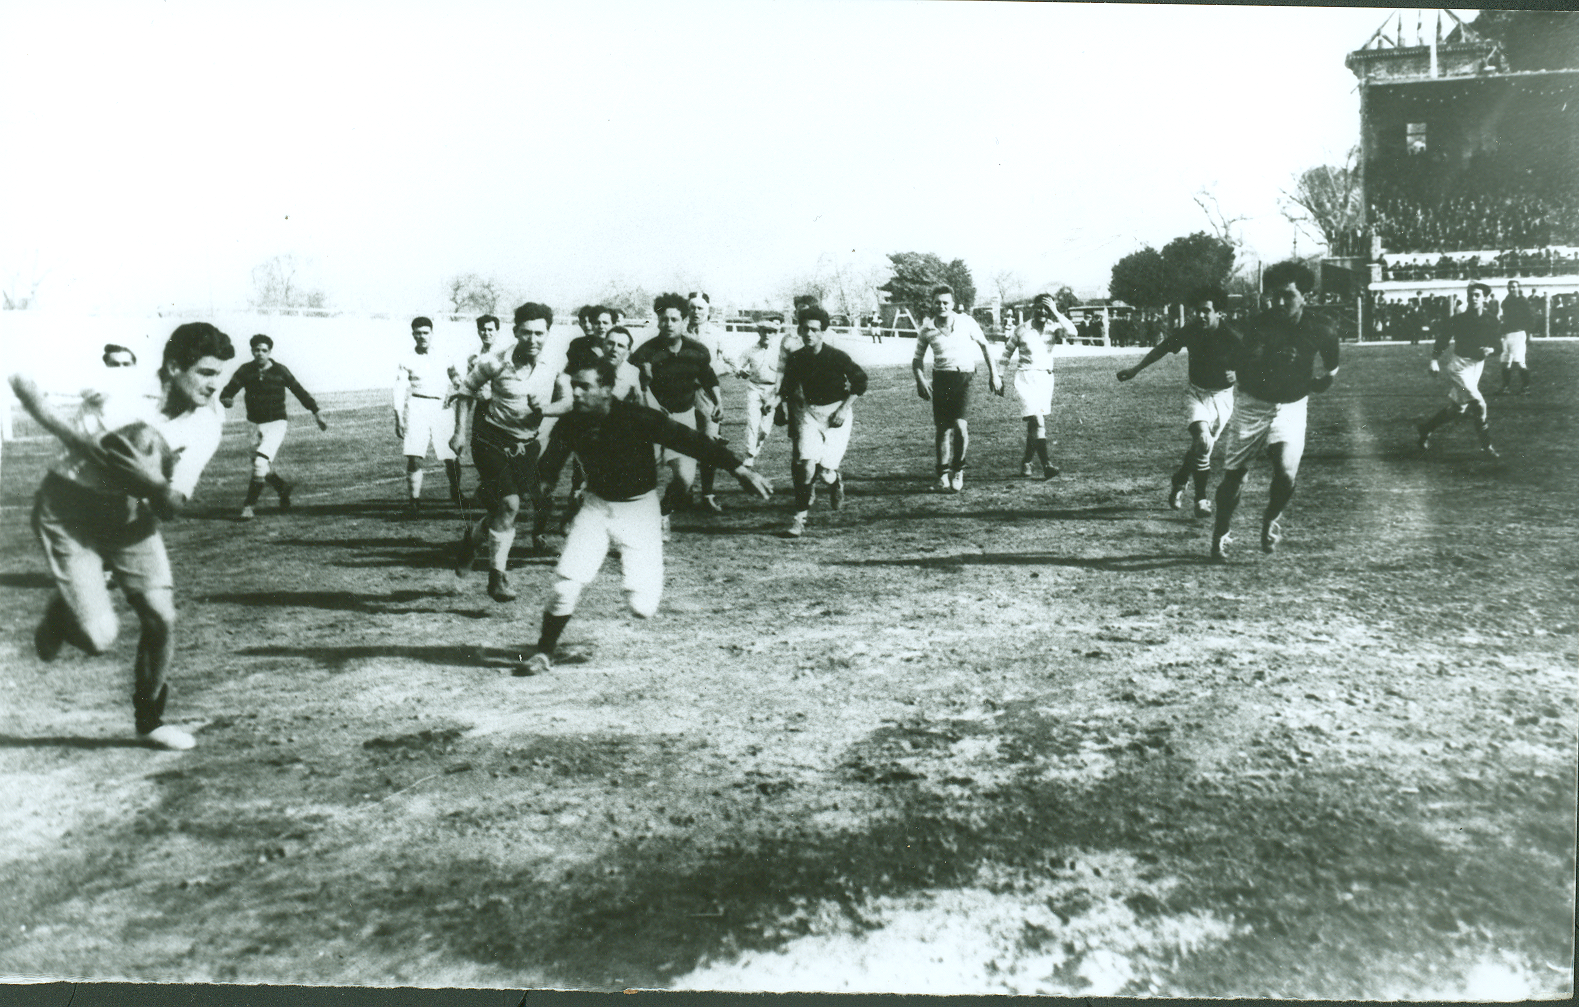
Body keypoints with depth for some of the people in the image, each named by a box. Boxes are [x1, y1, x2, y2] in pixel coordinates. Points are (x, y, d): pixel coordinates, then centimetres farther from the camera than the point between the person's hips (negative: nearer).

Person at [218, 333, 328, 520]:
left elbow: (299, 391, 4)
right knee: (264, 469, 11)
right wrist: (226, 400, -32)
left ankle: (248, 507, -11)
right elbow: (228, 391, -8)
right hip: (255, 424, 4)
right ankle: (283, 485, 42)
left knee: (260, 463, -18)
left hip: (276, 424, -4)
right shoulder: (245, 371, -1)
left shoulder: (280, 370, -5)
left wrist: (316, 412, 7)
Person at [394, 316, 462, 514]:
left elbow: (451, 386, 18)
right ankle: (413, 500, -1)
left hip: (441, 409, 2)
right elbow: (400, 390, 3)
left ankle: (456, 493, 27)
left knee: (452, 457, 0)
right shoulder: (406, 361, 8)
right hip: (416, 408, -2)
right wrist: (398, 418, -5)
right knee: (415, 457, -13)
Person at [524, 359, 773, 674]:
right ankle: (544, 651, 13)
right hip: (597, 505, 3)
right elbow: (546, 474, -6)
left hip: (639, 509, -3)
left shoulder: (638, 419, -22)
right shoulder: (570, 425, -9)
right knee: (567, 583, -10)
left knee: (642, 606, -11)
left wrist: (740, 470, -27)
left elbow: (690, 440, -21)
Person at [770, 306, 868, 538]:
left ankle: (835, 480, 29)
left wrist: (844, 409, -8)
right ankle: (799, 517, -4)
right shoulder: (796, 358, -3)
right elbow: (788, 386, 11)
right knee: (806, 465, -16)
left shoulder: (836, 357, -13)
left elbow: (860, 381, -2)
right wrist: (776, 400, -9)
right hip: (808, 412, 2)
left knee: (823, 470, -11)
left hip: (835, 413, -2)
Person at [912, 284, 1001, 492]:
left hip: (964, 376, -1)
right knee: (942, 429, 1)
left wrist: (993, 373, 11)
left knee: (959, 424, -15)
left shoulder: (966, 322, -1)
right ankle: (943, 474, 10)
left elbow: (983, 345, 13)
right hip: (941, 378, 1)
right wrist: (921, 380, -4)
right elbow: (918, 358, 13)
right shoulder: (927, 329, 2)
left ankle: (958, 470, 4)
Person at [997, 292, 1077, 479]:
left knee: (1036, 423, 9)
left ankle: (1026, 462, 25)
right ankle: (1046, 465, -22)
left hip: (1046, 378, 4)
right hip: (1025, 377, -4)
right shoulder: (1021, 329, 0)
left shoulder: (1053, 327, 4)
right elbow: (1007, 353, 9)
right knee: (1038, 421, -17)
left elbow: (1072, 333, -16)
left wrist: (1056, 313, -18)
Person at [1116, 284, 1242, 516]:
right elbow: (1161, 349, 5)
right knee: (1202, 440, -22)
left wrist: (1236, 374, -29)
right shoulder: (1189, 331, -10)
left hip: (1221, 395, 0)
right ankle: (1201, 499, -9)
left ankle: (1179, 482, 31)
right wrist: (1135, 369, 7)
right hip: (1196, 392, 0)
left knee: (1200, 447, 2)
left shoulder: (1230, 337, -16)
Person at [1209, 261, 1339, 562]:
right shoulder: (1258, 325, -16)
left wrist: (1324, 379, -1)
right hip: (1252, 404, -1)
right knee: (1234, 475, 2)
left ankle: (1270, 521, 16)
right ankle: (1220, 536, 24)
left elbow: (1332, 368, 11)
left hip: (1291, 406, 1)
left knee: (1286, 473, -17)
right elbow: (1242, 370, -24)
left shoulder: (1320, 331, -9)